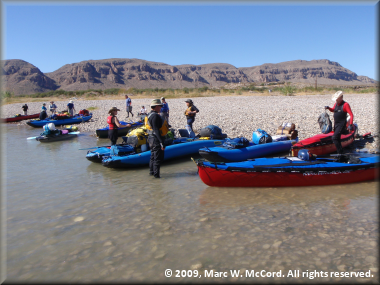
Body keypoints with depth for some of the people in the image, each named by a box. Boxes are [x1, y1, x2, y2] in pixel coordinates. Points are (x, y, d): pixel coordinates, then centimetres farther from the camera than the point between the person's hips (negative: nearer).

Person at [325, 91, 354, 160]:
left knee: (334, 138, -18)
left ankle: (340, 153, -12)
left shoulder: (345, 104, -15)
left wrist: (350, 124, -28)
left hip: (341, 124, -8)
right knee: (337, 138, 17)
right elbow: (333, 110, 28)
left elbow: (351, 115, -19)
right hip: (336, 123, 8)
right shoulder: (336, 103, 8)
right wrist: (328, 108, 5)